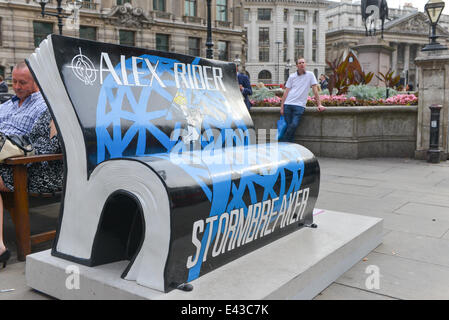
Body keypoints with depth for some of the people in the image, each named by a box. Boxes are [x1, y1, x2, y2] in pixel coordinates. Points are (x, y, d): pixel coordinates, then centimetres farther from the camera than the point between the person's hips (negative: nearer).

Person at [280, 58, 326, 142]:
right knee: (289, 126, -4)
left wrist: (319, 104, -1)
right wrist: (282, 107, 2)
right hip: (288, 104, 2)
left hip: (299, 105, -2)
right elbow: (286, 92, 9)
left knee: (294, 125, -17)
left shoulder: (310, 75, 7)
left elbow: (315, 90, 5)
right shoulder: (292, 76, 11)